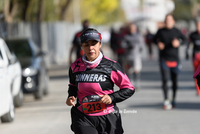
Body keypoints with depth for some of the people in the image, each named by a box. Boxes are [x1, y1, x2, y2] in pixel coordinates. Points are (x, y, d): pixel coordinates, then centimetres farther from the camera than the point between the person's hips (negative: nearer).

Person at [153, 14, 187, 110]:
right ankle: (166, 100, -11)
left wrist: (179, 42, -22)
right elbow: (155, 39, 17)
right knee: (164, 80, -11)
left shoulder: (176, 31, 2)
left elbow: (185, 39, -1)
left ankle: (174, 100, 20)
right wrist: (158, 44, -5)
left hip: (174, 59, 1)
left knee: (174, 80, 6)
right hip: (164, 59, -1)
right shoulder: (161, 31, 3)